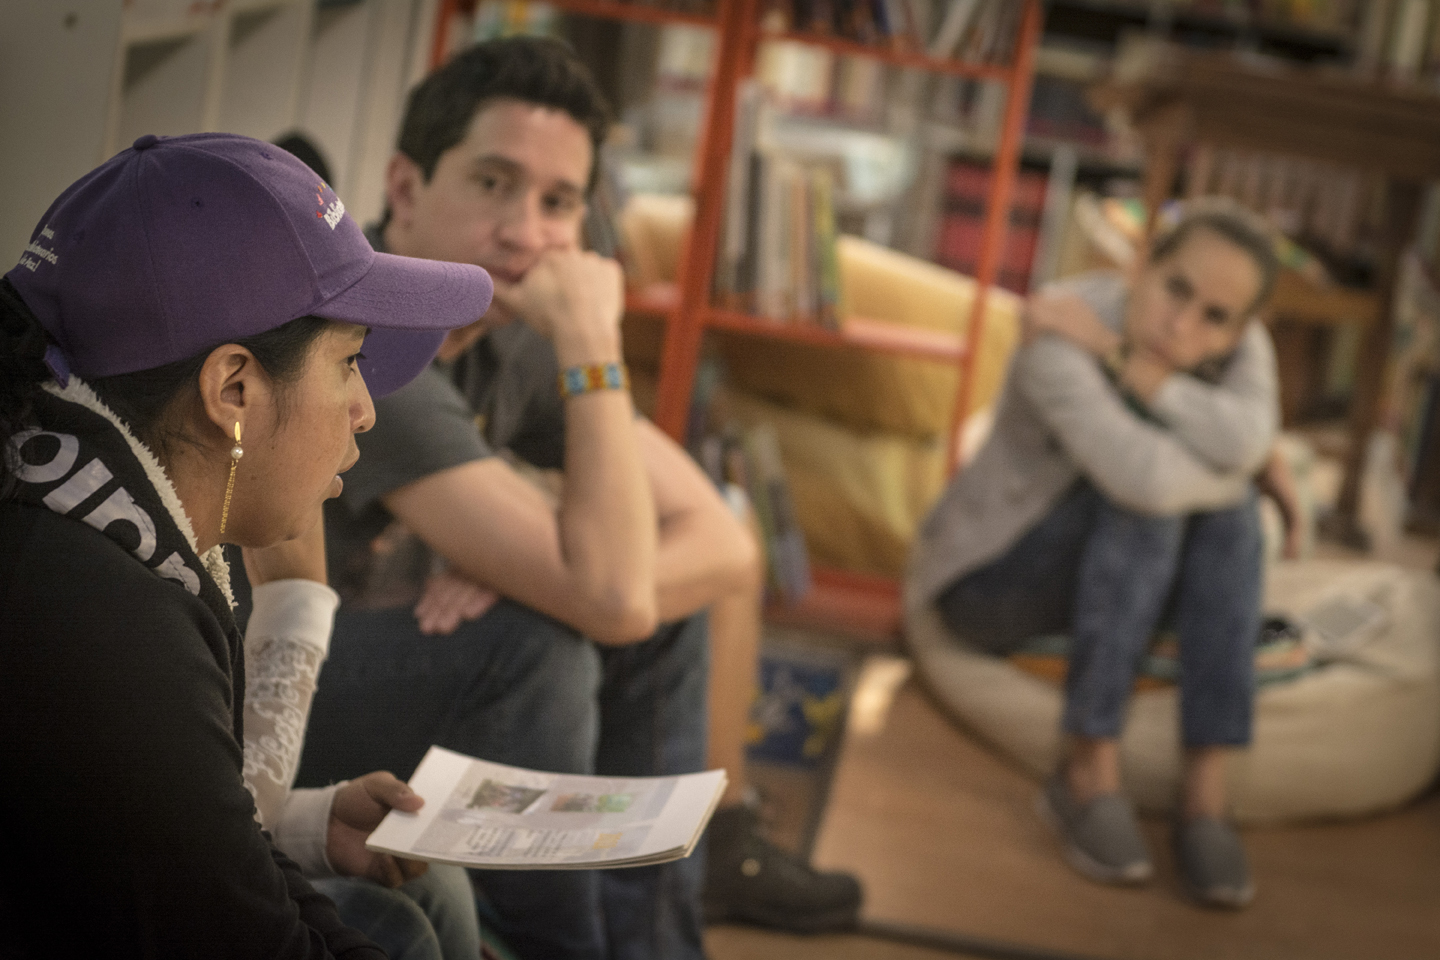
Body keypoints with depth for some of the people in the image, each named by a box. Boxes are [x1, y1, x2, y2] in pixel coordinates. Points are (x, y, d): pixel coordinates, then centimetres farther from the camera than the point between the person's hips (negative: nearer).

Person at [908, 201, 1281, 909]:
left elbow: (1245, 443, -34)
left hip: (1121, 582, 5)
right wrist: (1229, 471, -23)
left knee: (1229, 509, -24)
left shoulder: (1241, 347, -12)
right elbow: (1144, 477, -43)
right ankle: (1090, 771, -25)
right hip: (992, 581, -5)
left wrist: (1115, 352, -35)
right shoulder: (1058, 337, -30)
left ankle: (1205, 794, -26)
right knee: (1146, 498, -32)